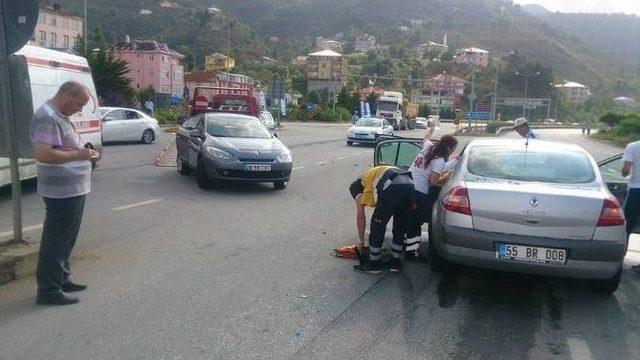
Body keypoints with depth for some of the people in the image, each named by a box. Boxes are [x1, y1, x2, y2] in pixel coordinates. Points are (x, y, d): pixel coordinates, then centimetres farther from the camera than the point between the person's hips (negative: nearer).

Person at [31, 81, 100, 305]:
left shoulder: (60, 117, 15)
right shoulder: (47, 118, -17)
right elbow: (42, 154, -27)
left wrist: (85, 153, 10)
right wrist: (78, 155, -22)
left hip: (73, 190, 10)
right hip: (62, 191, -10)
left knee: (66, 239, 19)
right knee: (55, 241, -2)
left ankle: (62, 280, 31)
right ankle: (48, 291, 8)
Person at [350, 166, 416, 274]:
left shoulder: (358, 186, 24)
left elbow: (361, 215, 20)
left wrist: (361, 240, 28)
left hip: (391, 188, -7)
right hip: (409, 184, 7)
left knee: (377, 225, 11)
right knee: (400, 227, 22)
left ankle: (374, 264, 21)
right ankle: (396, 263, 31)